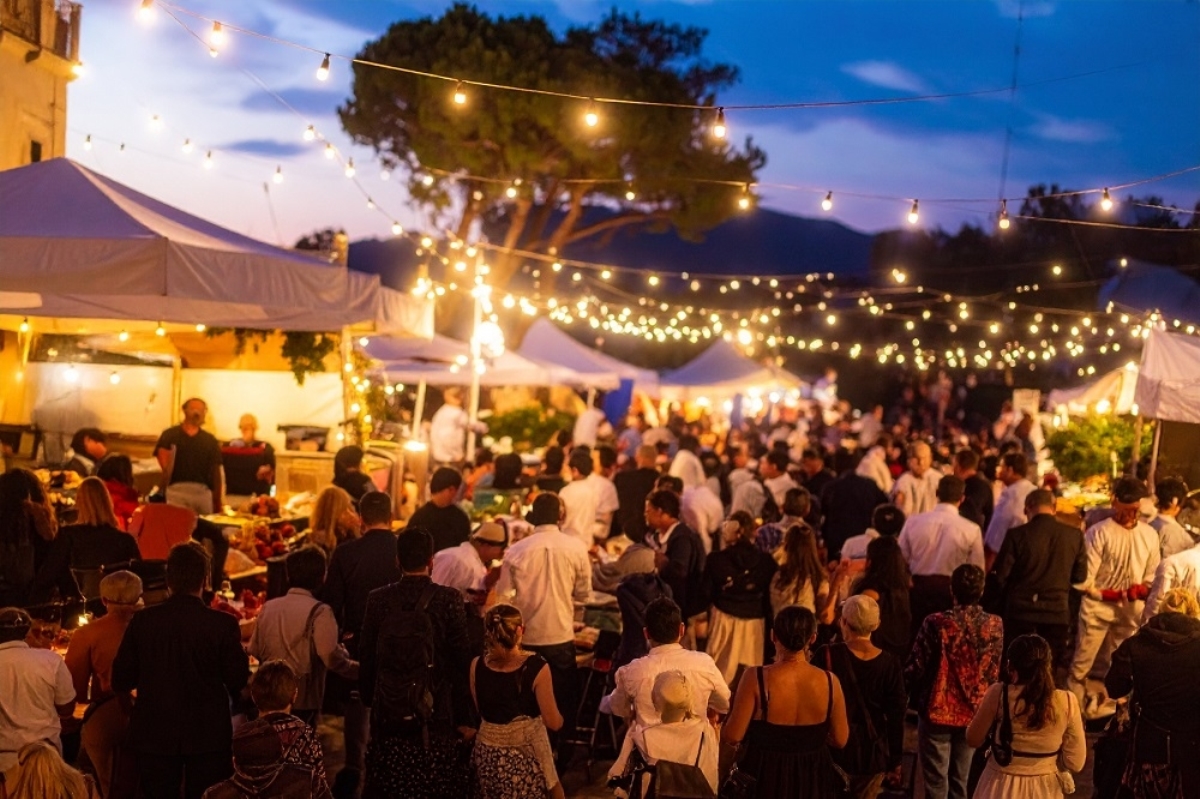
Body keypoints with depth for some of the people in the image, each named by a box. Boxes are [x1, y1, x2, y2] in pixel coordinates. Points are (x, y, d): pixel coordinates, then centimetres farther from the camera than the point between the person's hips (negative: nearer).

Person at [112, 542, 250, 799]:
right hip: (208, 736, -1)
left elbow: (121, 681, -2)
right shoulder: (223, 624, -14)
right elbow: (238, 682, -8)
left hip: (155, 735, 2)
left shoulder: (142, 621, -8)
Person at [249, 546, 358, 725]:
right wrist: (359, 670, -5)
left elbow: (254, 650, 10)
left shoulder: (268, 607, 4)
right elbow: (331, 657, -19)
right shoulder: (319, 612, -12)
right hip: (303, 701, -5)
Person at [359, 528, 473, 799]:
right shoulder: (448, 599, -9)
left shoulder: (378, 599, -2)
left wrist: (369, 701, 18)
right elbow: (461, 661, -8)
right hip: (436, 715, -2)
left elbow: (366, 658, 4)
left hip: (388, 714, 2)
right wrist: (464, 718, -1)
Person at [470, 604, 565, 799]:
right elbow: (554, 722, -13)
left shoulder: (477, 666, -9)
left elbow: (481, 711, 7)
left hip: (489, 755, 4)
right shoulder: (536, 667, -19)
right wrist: (559, 718, 9)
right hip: (527, 754, -4)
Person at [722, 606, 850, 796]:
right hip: (812, 781, 3)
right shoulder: (829, 682, -11)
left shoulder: (756, 679, -19)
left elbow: (732, 737, -16)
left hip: (764, 780, -2)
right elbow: (840, 740, -2)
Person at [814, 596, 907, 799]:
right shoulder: (890, 664, -7)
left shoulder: (827, 656, -14)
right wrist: (895, 760, 8)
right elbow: (896, 716, -2)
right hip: (872, 753, 2)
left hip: (832, 748, -2)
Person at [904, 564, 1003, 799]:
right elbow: (996, 672, 2)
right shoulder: (995, 625, -8)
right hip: (974, 713, 4)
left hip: (938, 711, -4)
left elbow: (915, 668, -14)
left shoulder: (936, 624, -20)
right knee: (960, 780, 17)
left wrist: (917, 699, 6)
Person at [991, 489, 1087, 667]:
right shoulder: (1074, 535, -6)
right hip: (1057, 612, 2)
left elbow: (1001, 575, -7)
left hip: (1021, 611, -1)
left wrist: (1001, 604, 12)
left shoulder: (1016, 535, -12)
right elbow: (1080, 575, 4)